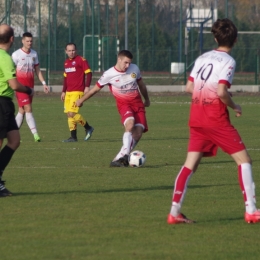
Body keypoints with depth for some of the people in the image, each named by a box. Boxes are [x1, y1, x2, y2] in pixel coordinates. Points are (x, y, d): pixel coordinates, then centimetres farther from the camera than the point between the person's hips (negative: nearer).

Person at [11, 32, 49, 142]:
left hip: (30, 85, 6)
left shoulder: (34, 54, 10)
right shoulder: (16, 55, -7)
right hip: (20, 85, -6)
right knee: (28, 109, -12)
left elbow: (37, 70, 16)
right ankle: (35, 134, -16)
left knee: (22, 110, 8)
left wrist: (44, 83, 9)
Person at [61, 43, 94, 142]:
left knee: (72, 113, -15)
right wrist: (63, 91, 23)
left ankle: (88, 128, 1)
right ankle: (73, 137, 8)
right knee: (68, 114, 4)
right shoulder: (66, 62, 17)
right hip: (68, 92, 8)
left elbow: (89, 73, -10)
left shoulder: (81, 60, -6)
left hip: (77, 91, -8)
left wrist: (87, 86, -19)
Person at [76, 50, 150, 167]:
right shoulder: (109, 74, -11)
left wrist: (147, 99, 32)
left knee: (138, 132, -13)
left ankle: (119, 158, -7)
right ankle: (124, 155, -36)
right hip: (124, 104, -4)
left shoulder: (134, 69, 0)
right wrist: (81, 100, 15)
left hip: (138, 104, 4)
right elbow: (96, 88, 3)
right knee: (130, 124, -33)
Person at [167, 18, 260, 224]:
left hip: (196, 119, 7)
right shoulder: (228, 61, -9)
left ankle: (174, 212, -2)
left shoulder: (202, 58, 12)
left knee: (190, 165, 5)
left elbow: (189, 87, 12)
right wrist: (234, 106, -3)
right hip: (216, 120, -7)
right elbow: (222, 91, -19)